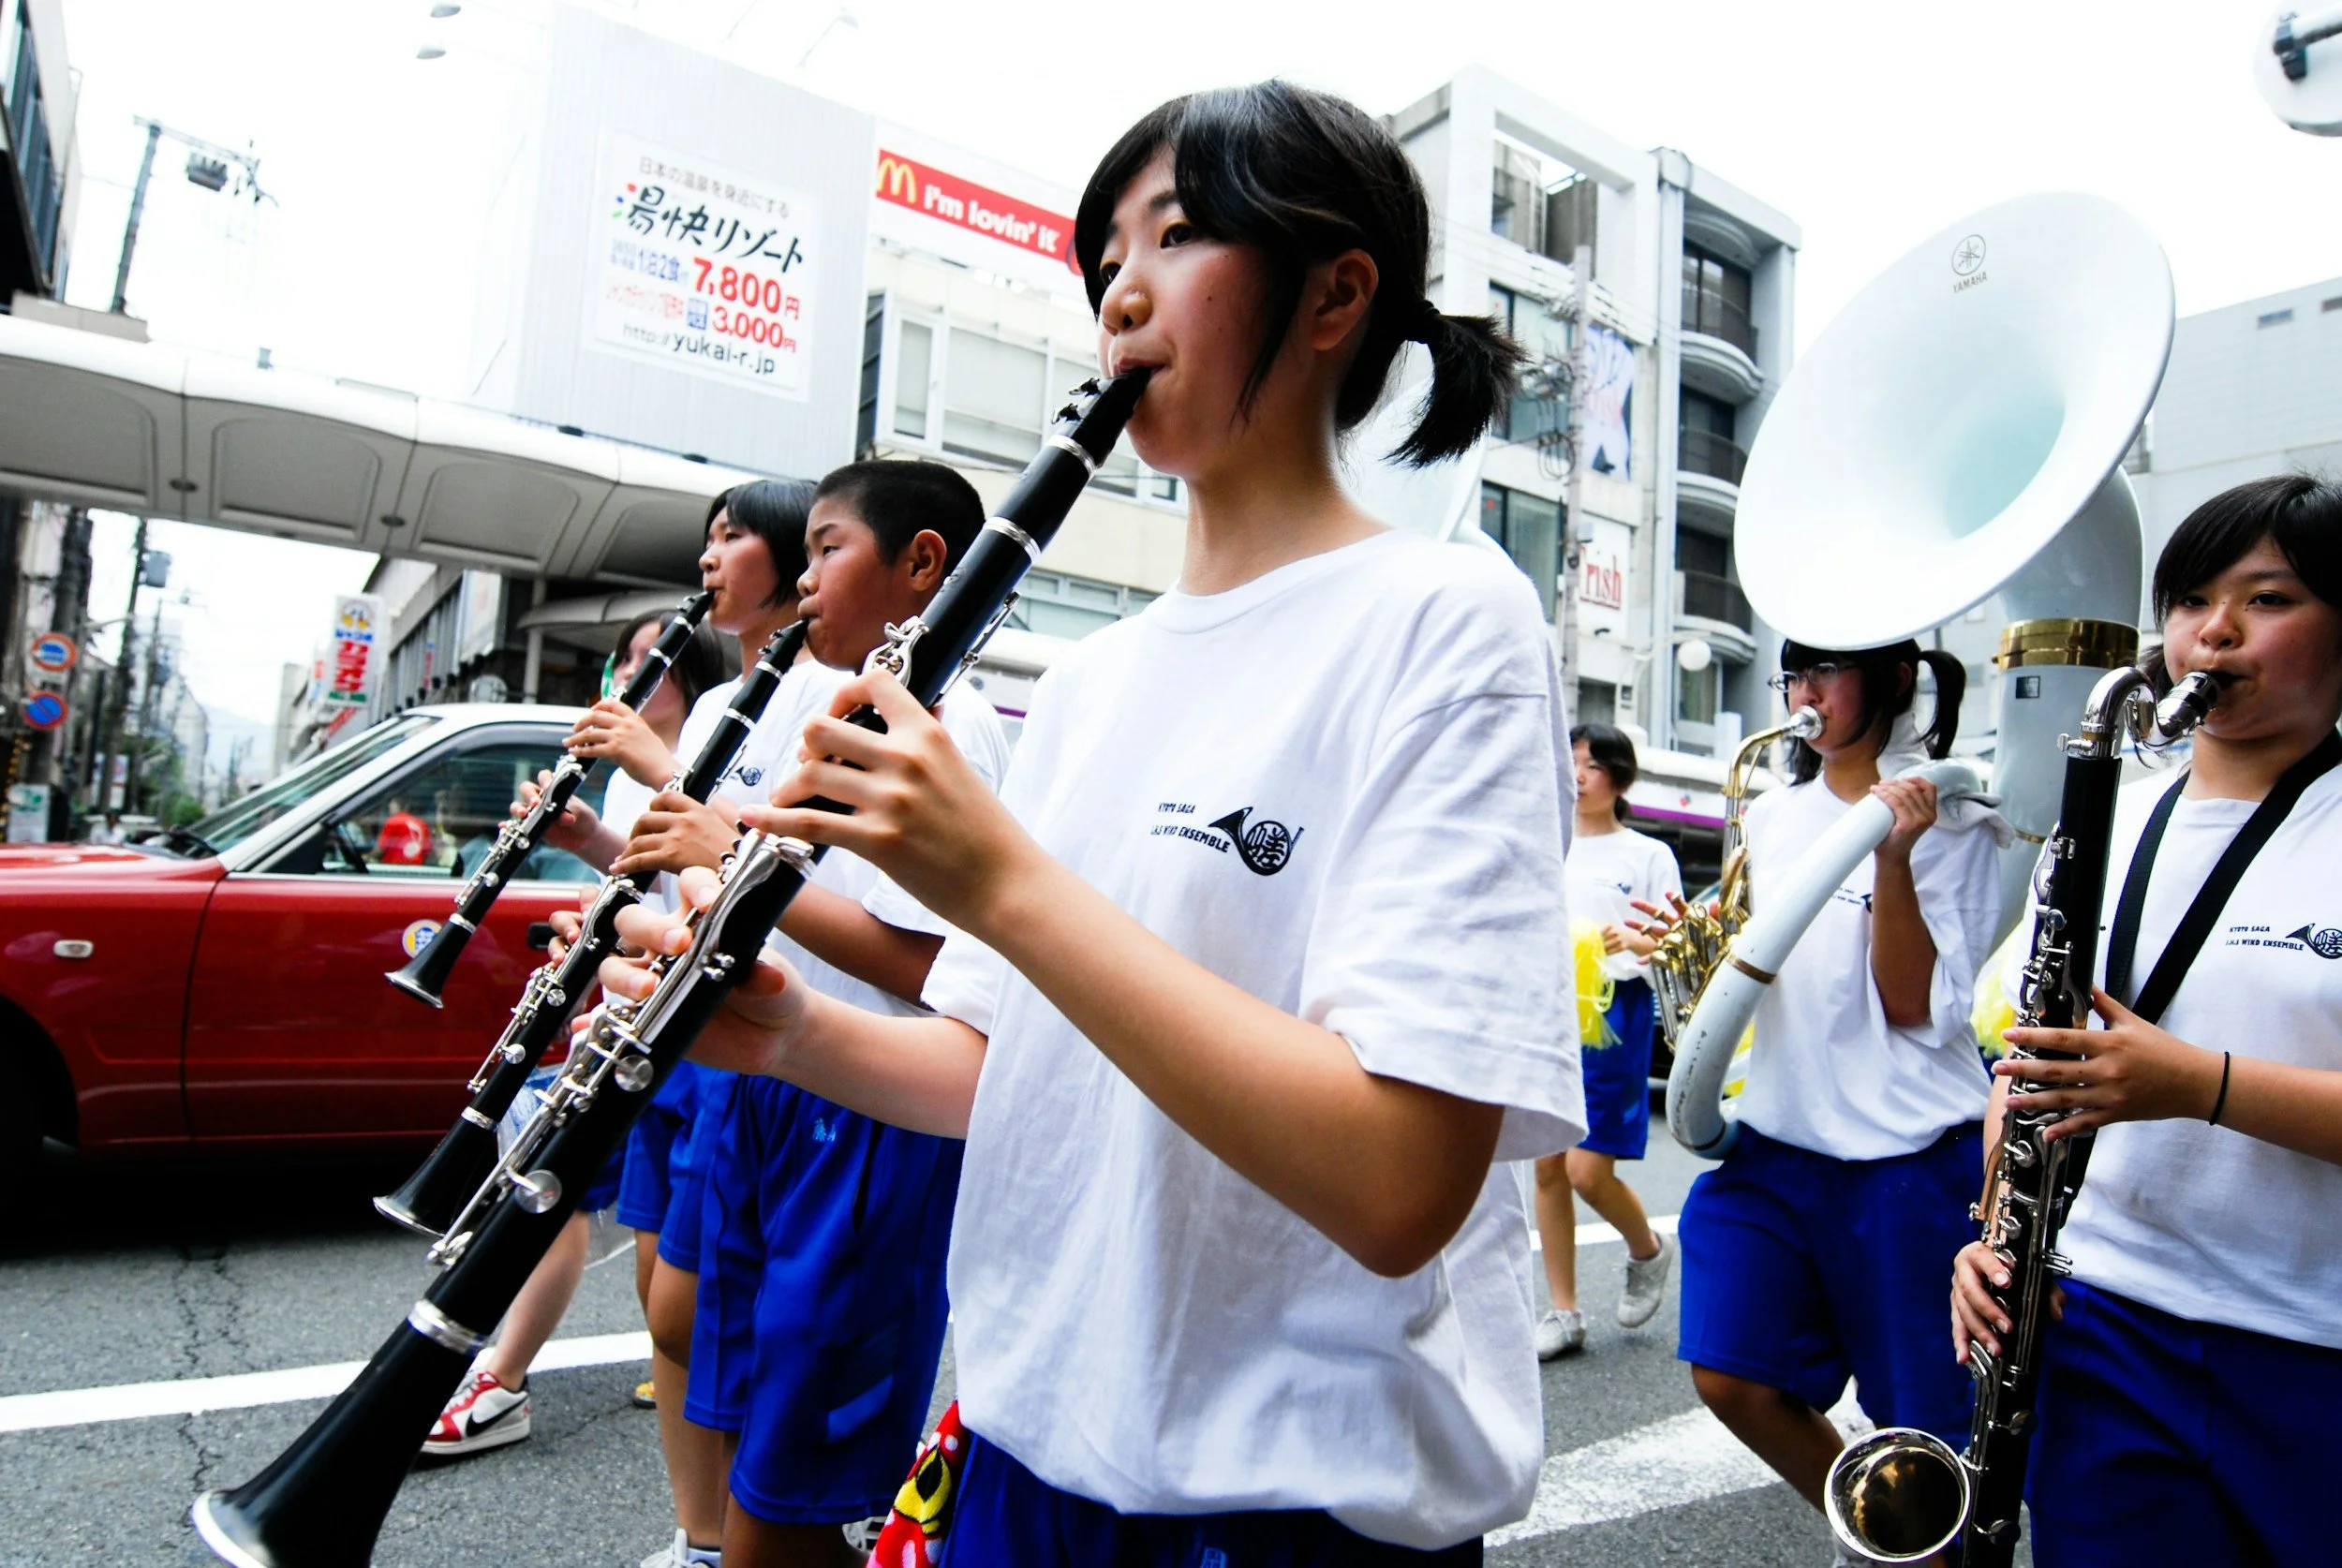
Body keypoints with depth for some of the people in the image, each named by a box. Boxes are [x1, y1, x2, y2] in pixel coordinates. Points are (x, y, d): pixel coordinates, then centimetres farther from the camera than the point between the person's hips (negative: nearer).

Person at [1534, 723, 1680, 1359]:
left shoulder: (1649, 854, 3)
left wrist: (1635, 942, -21)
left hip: (1614, 1014, -4)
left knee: (1588, 1170, -8)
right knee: (1548, 1167, 4)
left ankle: (1648, 1251, 24)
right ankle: (1564, 1313, 16)